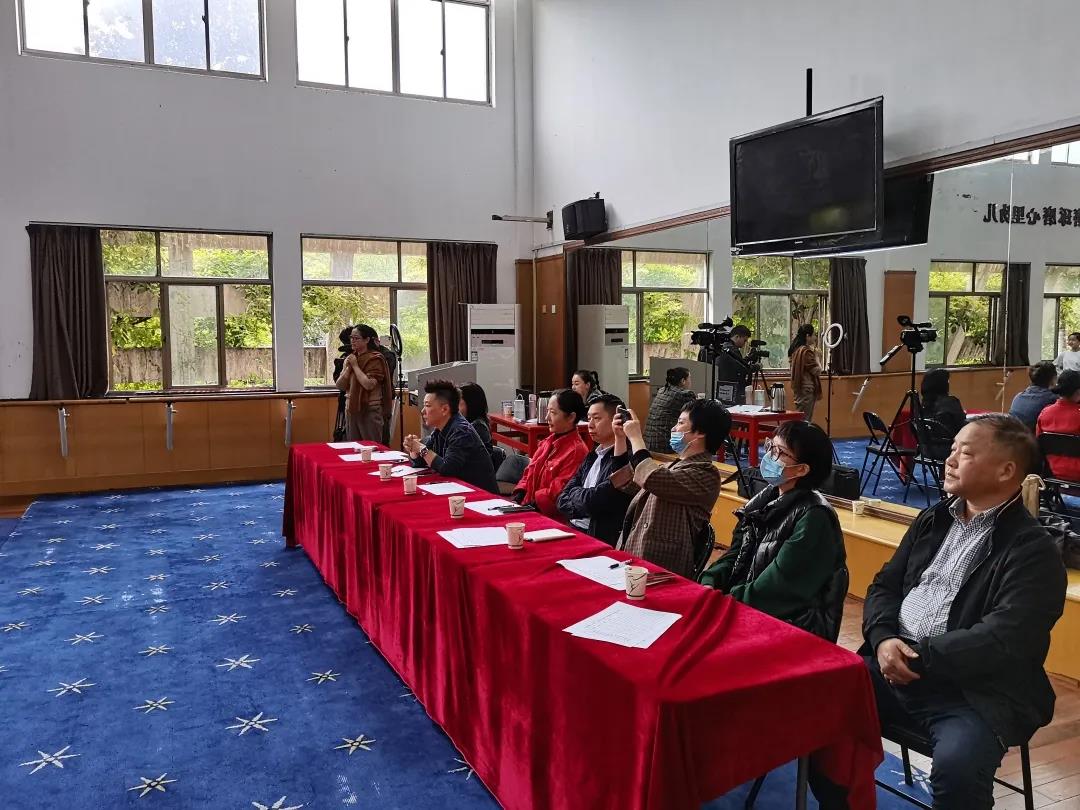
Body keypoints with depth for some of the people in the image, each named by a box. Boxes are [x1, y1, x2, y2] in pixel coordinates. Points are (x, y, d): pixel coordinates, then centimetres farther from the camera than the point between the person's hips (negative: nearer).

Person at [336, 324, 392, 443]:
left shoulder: (375, 359, -8)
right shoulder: (350, 358, 13)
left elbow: (369, 384, -21)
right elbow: (340, 386, 8)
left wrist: (355, 366, -12)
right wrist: (348, 368, -6)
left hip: (370, 411, -7)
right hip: (351, 410, 7)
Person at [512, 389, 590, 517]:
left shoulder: (577, 450, -12)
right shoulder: (548, 442, 15)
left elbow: (558, 492, -15)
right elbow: (530, 472, 18)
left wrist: (532, 504, -14)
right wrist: (518, 496, 3)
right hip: (526, 505, 8)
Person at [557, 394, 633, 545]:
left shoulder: (625, 459, -13)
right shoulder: (592, 456, 14)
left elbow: (593, 501, -18)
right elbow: (563, 500, 10)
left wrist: (575, 493, 2)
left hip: (603, 540, -7)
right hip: (572, 531, 7)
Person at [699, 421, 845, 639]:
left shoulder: (814, 517, -17)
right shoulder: (767, 498, 7)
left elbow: (781, 589, -19)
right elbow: (736, 554, 10)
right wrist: (709, 583, -6)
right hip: (746, 610, 7)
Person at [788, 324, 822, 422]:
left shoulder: (796, 350, 10)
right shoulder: (806, 351, -17)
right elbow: (817, 371, -15)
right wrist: (816, 356, -4)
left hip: (799, 388, 9)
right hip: (807, 389, -9)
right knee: (805, 421, -6)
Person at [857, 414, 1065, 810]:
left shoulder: (1033, 550, -7)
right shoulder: (933, 519, 14)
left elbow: (1002, 641, -18)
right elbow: (885, 585, 12)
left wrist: (918, 657, -16)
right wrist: (884, 638, -8)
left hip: (976, 691, -6)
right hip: (896, 667, 6)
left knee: (957, 766, -33)